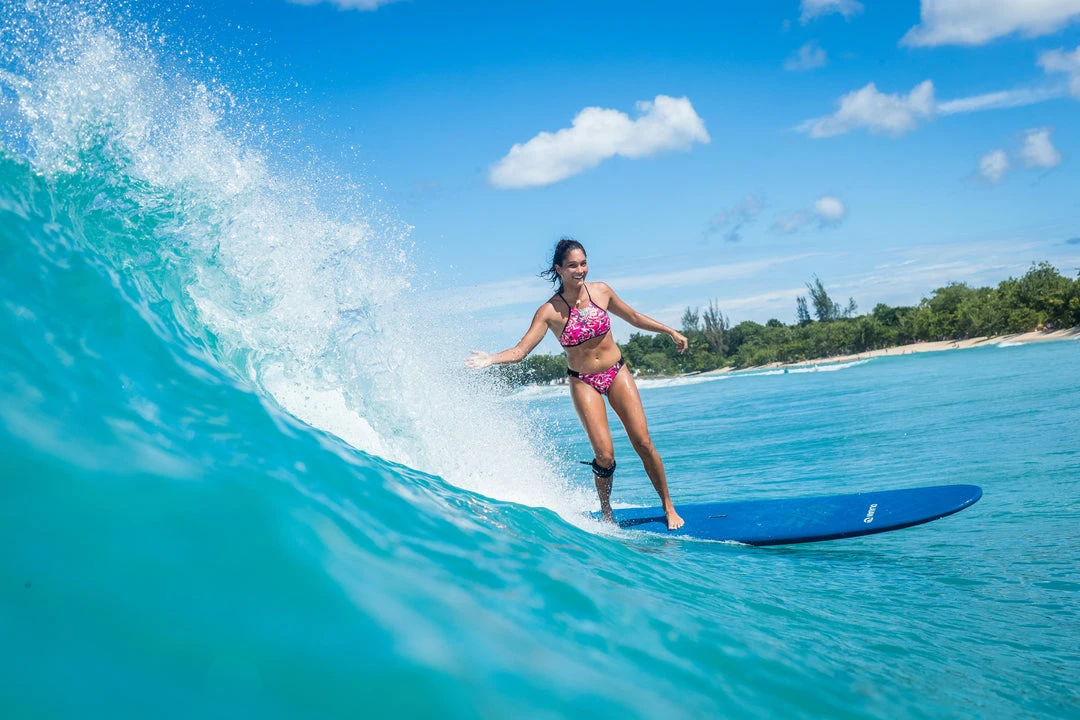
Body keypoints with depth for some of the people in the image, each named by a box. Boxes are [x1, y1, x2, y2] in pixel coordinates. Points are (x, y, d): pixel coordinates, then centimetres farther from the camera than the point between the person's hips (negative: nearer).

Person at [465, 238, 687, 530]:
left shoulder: (601, 291, -5)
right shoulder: (549, 311, -14)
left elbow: (633, 317, 11)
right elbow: (521, 350, -18)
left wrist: (670, 331, 17)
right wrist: (491, 359, -36)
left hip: (617, 373, 3)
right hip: (583, 382, -2)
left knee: (643, 443, -4)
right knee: (605, 455, -14)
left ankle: (668, 506, 14)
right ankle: (606, 513, 12)